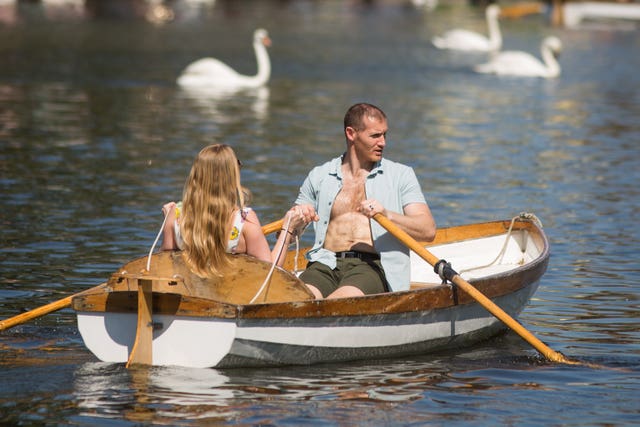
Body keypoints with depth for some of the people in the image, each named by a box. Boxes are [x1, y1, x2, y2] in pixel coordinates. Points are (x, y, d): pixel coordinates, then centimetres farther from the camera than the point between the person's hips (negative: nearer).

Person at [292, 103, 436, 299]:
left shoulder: (400, 175, 15)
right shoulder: (319, 177, 20)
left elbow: (428, 231, 2)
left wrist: (386, 215, -15)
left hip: (373, 267, -2)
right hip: (326, 264, 2)